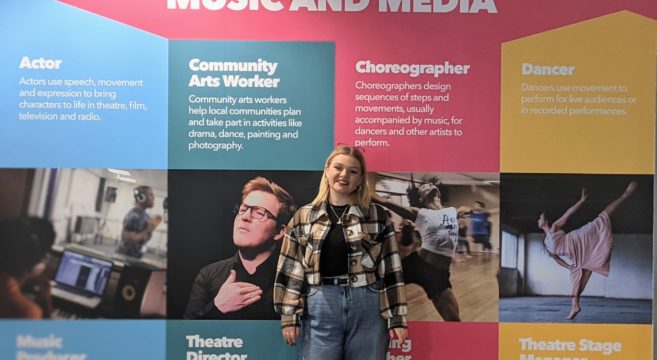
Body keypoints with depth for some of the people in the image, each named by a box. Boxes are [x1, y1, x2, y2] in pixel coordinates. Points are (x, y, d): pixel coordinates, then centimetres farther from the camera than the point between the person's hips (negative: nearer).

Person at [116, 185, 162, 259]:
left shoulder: (146, 216, 4)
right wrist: (148, 230, -24)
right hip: (125, 257, -8)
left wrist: (151, 228, -5)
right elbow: (127, 238, -24)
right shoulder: (132, 216, -21)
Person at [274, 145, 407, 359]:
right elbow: (290, 270, 5)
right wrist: (289, 317, 0)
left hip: (368, 306, 0)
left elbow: (391, 269, 2)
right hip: (320, 307, 0)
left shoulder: (377, 216, 4)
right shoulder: (303, 217, 5)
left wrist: (396, 317, -1)